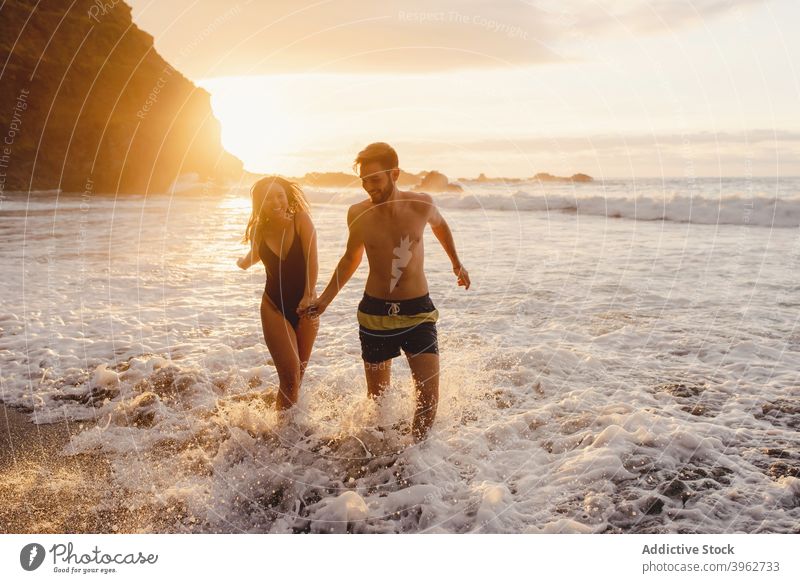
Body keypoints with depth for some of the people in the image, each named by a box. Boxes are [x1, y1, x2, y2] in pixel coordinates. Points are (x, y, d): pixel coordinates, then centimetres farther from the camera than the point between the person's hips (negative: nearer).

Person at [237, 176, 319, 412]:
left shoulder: (301, 220, -12)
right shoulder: (259, 231, -4)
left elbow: (311, 259, -20)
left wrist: (309, 296, -31)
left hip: (306, 307, 0)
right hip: (275, 308, 0)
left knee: (298, 374, 10)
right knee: (290, 374, -12)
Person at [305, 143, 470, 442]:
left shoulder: (421, 205, -10)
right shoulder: (358, 214, -7)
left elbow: (439, 224, 16)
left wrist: (456, 263, 24)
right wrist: (325, 298, 8)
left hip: (418, 311, -1)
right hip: (375, 313, 1)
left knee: (429, 396, -10)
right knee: (377, 397, 12)